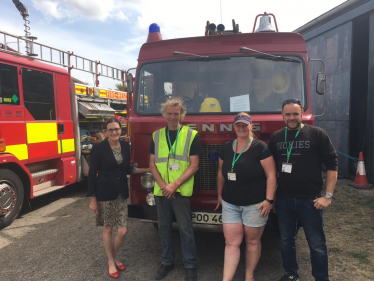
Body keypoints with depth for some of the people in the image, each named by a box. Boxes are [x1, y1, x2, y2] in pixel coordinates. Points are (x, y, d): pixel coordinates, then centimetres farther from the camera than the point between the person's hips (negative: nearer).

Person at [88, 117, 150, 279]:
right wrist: (93, 199, -9)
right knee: (107, 229, 10)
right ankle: (110, 262, 32)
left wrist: (146, 170, 9)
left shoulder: (125, 146, 2)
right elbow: (92, 174, -9)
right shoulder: (98, 148, -12)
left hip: (121, 194, 4)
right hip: (105, 194, -4)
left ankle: (114, 257, 33)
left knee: (123, 231, 5)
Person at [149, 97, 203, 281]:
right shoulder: (156, 136, 8)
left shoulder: (191, 135, -2)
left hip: (181, 191, -3)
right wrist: (163, 185, -8)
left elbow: (194, 165, -6)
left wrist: (174, 185, -14)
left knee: (185, 228, 3)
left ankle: (190, 265, 22)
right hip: (160, 191, 3)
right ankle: (167, 262, 32)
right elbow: (152, 164, 6)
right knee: (164, 228, 14)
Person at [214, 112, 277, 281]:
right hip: (230, 204, 4)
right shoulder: (226, 148, 6)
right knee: (231, 243, 5)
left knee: (253, 241, 12)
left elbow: (271, 175, -9)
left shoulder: (260, 147, -8)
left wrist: (269, 200, -14)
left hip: (255, 204, -3)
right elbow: (221, 173, 15)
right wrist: (220, 195, 17)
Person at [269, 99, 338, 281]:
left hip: (310, 199, -3)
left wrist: (328, 196, -9)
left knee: (317, 244, 9)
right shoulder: (275, 138, 4)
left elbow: (332, 165, -5)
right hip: (284, 199, 3)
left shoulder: (317, 134, -5)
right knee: (286, 240, 16)